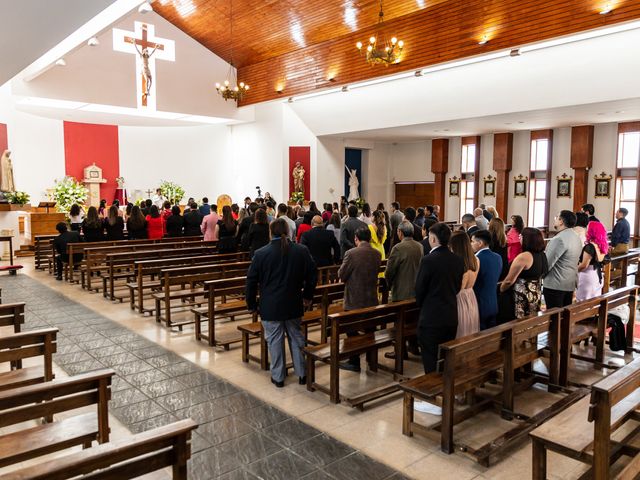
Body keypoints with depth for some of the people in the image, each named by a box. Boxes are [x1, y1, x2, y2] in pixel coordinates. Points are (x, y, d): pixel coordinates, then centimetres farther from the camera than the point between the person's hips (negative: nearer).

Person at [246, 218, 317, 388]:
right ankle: (302, 373, 23)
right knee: (296, 337, 16)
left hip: (270, 306, -2)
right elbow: (312, 275, 4)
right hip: (294, 304, 2)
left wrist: (251, 304, 7)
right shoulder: (301, 251, -5)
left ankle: (278, 376, 19)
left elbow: (251, 281, -5)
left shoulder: (260, 253, -11)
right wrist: (307, 296, 18)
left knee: (274, 341, 9)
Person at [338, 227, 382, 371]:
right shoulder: (377, 254, -2)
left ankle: (354, 362, 14)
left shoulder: (351, 253, -18)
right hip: (371, 298, 5)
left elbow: (341, 275, -10)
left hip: (354, 299, -5)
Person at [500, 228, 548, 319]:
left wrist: (500, 290, -2)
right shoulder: (542, 255, 4)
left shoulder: (523, 256, -22)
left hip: (522, 298, -8)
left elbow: (509, 281, -19)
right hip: (536, 296, 8)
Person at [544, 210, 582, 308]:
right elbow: (575, 261, 16)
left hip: (555, 285, -9)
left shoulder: (559, 239, -19)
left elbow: (547, 263, -19)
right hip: (571, 283, 9)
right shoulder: (576, 237, 11)